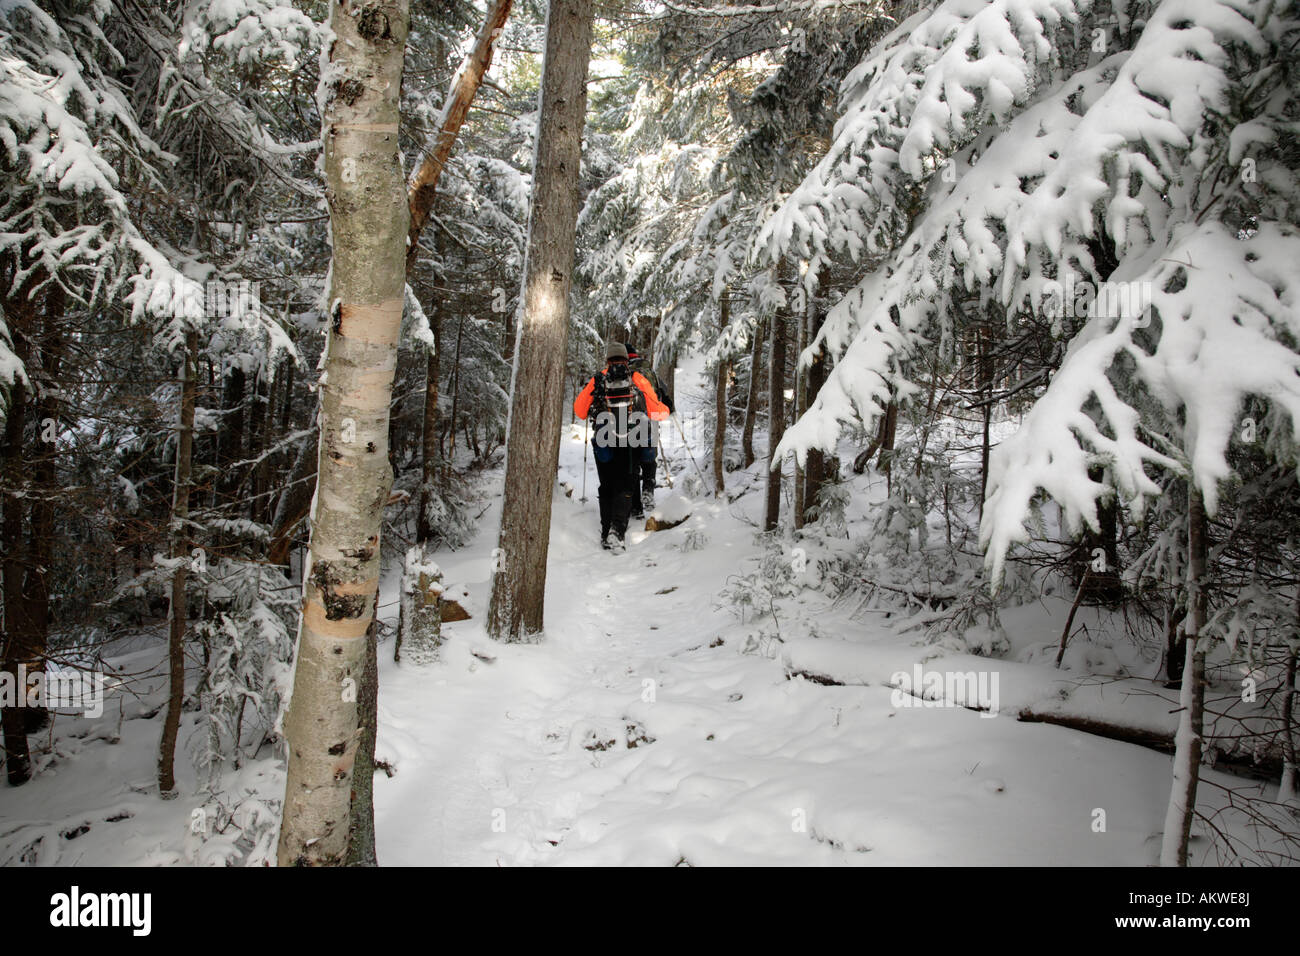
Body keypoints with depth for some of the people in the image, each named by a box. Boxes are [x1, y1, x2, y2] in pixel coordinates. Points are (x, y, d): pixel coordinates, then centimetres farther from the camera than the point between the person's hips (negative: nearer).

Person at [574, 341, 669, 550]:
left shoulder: (597, 380, 7)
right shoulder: (637, 379, 6)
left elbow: (580, 411, 13)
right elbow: (657, 412, 8)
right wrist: (665, 411, 31)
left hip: (603, 442, 1)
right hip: (631, 444, -1)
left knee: (607, 488, 13)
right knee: (624, 487, 2)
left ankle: (606, 533, 9)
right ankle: (617, 531, -16)